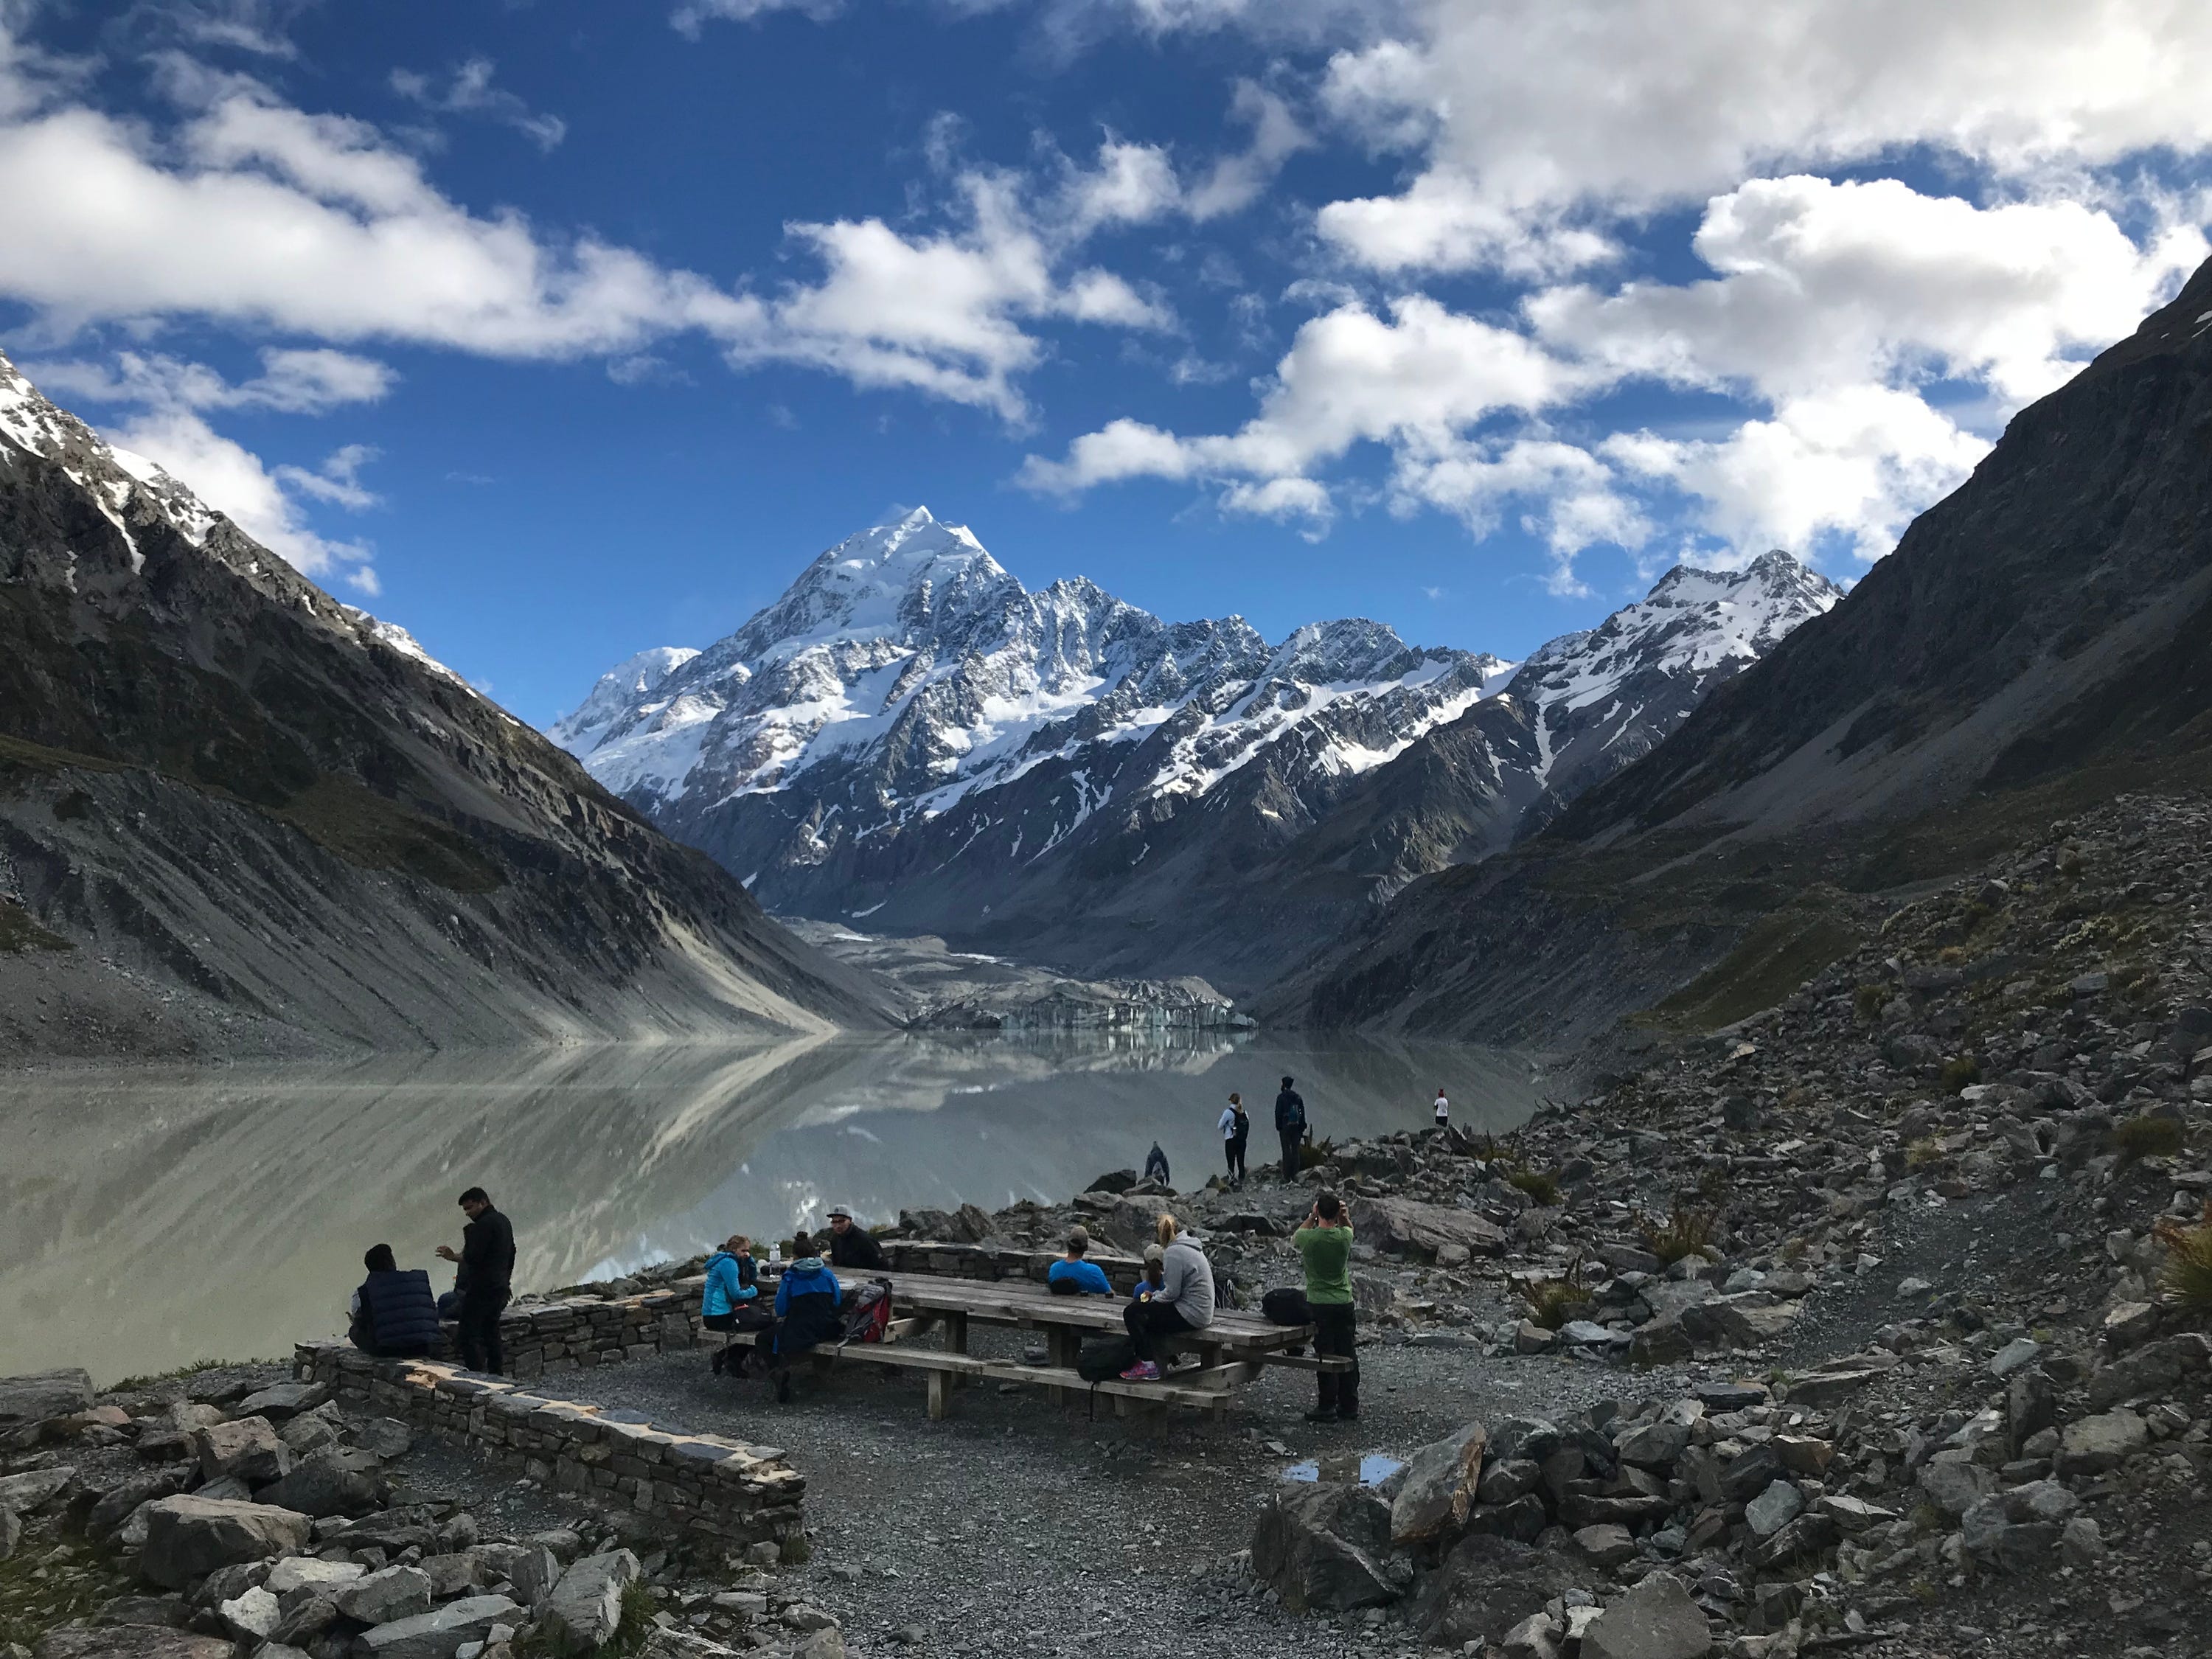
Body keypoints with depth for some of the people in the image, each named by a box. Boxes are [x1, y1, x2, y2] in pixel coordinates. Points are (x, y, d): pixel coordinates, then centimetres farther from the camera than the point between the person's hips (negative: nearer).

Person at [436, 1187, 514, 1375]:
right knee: (491, 1333, 12)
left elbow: (473, 1257, -21)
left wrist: (453, 1257, -6)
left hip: (481, 1289, -10)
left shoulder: (484, 1224, -15)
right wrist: (505, 1280, 29)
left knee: (469, 1335, -6)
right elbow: (511, 1255, 22)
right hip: (500, 1287, 10)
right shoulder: (504, 1221, 15)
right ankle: (495, 1375, 12)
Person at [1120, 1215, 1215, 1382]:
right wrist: (1156, 1295, 12)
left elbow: (1172, 1292, -18)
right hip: (1200, 1311, 10)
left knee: (1132, 1313, -4)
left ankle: (1148, 1366, -1)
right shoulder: (1189, 1247, 14)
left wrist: (1154, 1298, -1)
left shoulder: (1173, 1253, -15)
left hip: (1190, 1315, -10)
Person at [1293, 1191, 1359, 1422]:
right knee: (1348, 1356, 10)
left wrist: (1312, 1217, 4)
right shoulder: (1344, 1237, -8)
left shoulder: (1309, 1237, -14)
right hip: (1345, 1304, 3)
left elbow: (1294, 1239, 10)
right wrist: (1343, 1216, -2)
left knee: (1325, 1355, 1)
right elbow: (1348, 1228, 18)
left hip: (1318, 1306, -3)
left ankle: (1327, 1408, 3)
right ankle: (1350, 1407, 17)